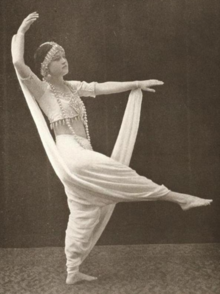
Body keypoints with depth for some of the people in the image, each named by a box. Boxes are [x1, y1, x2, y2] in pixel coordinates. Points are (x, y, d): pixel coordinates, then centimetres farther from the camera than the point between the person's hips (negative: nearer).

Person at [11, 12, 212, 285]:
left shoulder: (72, 87, 17)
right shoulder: (41, 89, -3)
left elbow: (103, 87, 16)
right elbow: (18, 63, -18)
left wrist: (137, 84, 14)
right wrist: (21, 31, -10)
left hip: (82, 154, 9)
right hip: (70, 154, -8)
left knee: (84, 212, 10)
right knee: (121, 175, -8)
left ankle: (72, 272, 20)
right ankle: (179, 198, 4)